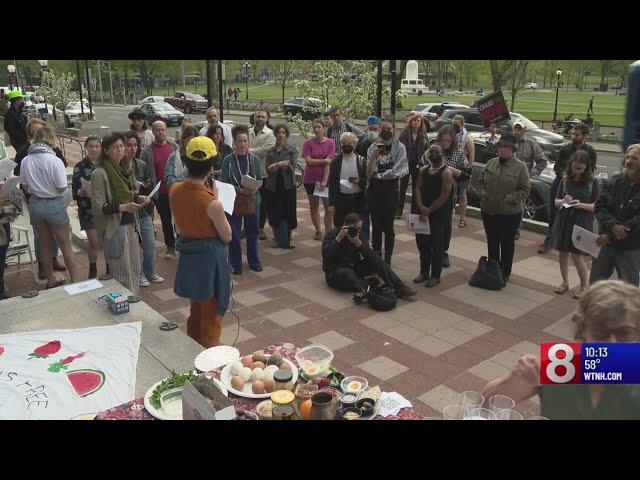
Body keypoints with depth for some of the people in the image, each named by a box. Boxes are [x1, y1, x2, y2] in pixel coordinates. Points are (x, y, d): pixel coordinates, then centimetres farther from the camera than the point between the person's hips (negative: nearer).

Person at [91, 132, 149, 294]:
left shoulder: (126, 168, 9)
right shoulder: (99, 173, -13)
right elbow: (98, 207, -16)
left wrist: (139, 198, 3)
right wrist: (122, 207, -25)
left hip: (131, 225, 7)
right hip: (114, 228, -7)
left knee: (135, 268, 12)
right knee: (122, 272, 0)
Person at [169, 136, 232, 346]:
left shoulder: (174, 190, -6)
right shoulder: (212, 203, -26)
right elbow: (227, 237, -12)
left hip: (188, 258, 7)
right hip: (210, 260, -7)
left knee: (195, 312, 26)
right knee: (211, 318, 11)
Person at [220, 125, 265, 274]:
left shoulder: (255, 159, 1)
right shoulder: (228, 160, -6)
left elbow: (261, 180, 4)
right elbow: (224, 183, -7)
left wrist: (254, 189, -17)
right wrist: (239, 190, -20)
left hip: (253, 200, 2)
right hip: (233, 200, -2)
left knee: (253, 232, 12)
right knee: (234, 234, 5)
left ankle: (254, 261, 28)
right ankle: (236, 264, 20)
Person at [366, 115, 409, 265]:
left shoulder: (399, 148, -4)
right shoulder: (373, 148, 3)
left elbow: (398, 172, -13)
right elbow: (368, 173, -5)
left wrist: (378, 175, -5)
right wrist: (374, 156, -18)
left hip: (390, 189, -2)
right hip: (374, 190, 3)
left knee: (388, 227, 3)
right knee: (376, 225, 9)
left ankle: (387, 260, 13)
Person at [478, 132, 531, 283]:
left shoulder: (520, 167, -7)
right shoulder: (491, 163, 5)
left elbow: (525, 190, -8)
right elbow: (481, 181, 14)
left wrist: (509, 199, -17)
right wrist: (483, 194, -3)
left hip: (510, 213, -4)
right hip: (488, 211, 4)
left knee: (507, 243, 8)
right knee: (492, 242, 15)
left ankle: (505, 273, 20)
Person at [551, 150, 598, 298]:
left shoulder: (592, 182, -5)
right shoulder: (565, 179, 3)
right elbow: (556, 201, 8)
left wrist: (581, 205, -21)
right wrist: (563, 201, -13)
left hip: (582, 222, -3)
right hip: (564, 220, 4)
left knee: (577, 255, -3)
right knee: (563, 253, 10)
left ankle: (584, 285, 18)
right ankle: (565, 282, 28)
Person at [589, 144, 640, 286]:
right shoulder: (613, 182, 2)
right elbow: (599, 207, -5)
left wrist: (610, 236, -21)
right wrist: (613, 226, -23)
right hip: (605, 244, 4)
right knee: (594, 284, 15)